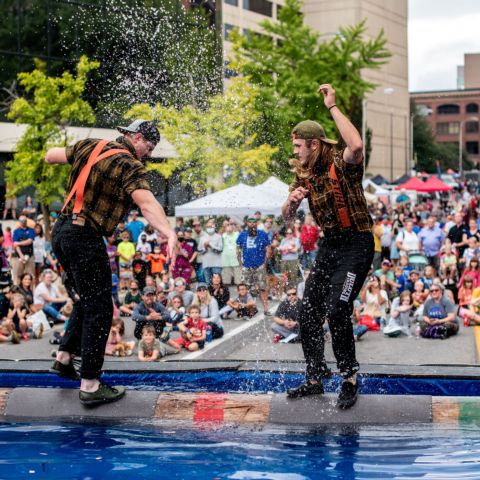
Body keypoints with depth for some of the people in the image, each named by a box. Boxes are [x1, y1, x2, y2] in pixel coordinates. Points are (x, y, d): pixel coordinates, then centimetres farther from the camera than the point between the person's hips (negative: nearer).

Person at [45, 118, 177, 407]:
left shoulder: (89, 146, 10)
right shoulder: (130, 166, -12)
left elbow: (51, 156, 25)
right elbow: (147, 203, -30)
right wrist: (169, 233, -43)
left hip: (61, 231, 9)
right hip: (85, 238, -9)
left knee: (86, 302, 24)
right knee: (99, 310, -4)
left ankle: (65, 357, 30)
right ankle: (90, 385, -4)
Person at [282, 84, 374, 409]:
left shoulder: (343, 164, -16)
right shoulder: (304, 174, 7)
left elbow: (357, 145, -42)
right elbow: (287, 217, 13)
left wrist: (333, 106, -34)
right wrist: (293, 200, -11)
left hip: (356, 244, -8)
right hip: (329, 244, 8)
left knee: (337, 311, -20)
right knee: (309, 312, 8)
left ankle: (350, 380, -5)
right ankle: (315, 378, 22)